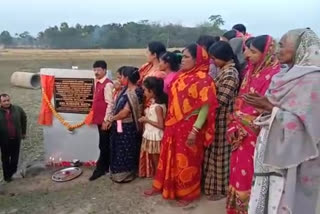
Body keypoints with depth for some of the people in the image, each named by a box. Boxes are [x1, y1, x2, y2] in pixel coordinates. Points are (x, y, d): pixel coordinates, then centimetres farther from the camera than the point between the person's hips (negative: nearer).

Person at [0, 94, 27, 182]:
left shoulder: (17, 109, -3)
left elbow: (24, 118, 12)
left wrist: (23, 132, 14)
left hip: (16, 138, 2)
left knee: (15, 157, 13)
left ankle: (13, 173, 31)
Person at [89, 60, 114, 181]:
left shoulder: (107, 84, -15)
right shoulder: (98, 83, 12)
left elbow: (110, 104, -18)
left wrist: (106, 120, -18)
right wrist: (97, 118, 16)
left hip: (104, 120, -9)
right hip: (99, 119, 9)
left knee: (103, 145, 1)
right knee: (104, 145, 16)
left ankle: (100, 169, 11)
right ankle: (105, 167, 27)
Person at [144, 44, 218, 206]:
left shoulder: (203, 79, -15)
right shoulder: (181, 76, 8)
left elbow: (205, 107, -19)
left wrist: (195, 130, -23)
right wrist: (168, 122, 13)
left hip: (189, 128, -7)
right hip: (173, 125, 7)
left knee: (187, 161, 8)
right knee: (168, 156, 18)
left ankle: (187, 193, 28)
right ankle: (161, 186, 35)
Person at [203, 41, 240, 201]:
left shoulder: (230, 74, -21)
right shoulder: (224, 70, 9)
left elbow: (220, 100, -23)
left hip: (222, 119, -9)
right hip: (218, 118, 9)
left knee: (220, 153, 4)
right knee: (215, 152, 18)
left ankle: (220, 188, 21)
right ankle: (214, 184, 33)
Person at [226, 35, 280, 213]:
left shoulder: (274, 73, -16)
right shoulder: (252, 70, 10)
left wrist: (241, 121, -12)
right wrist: (236, 121, 6)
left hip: (255, 131, -8)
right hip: (241, 128, 8)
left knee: (249, 170, 3)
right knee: (239, 167, 16)